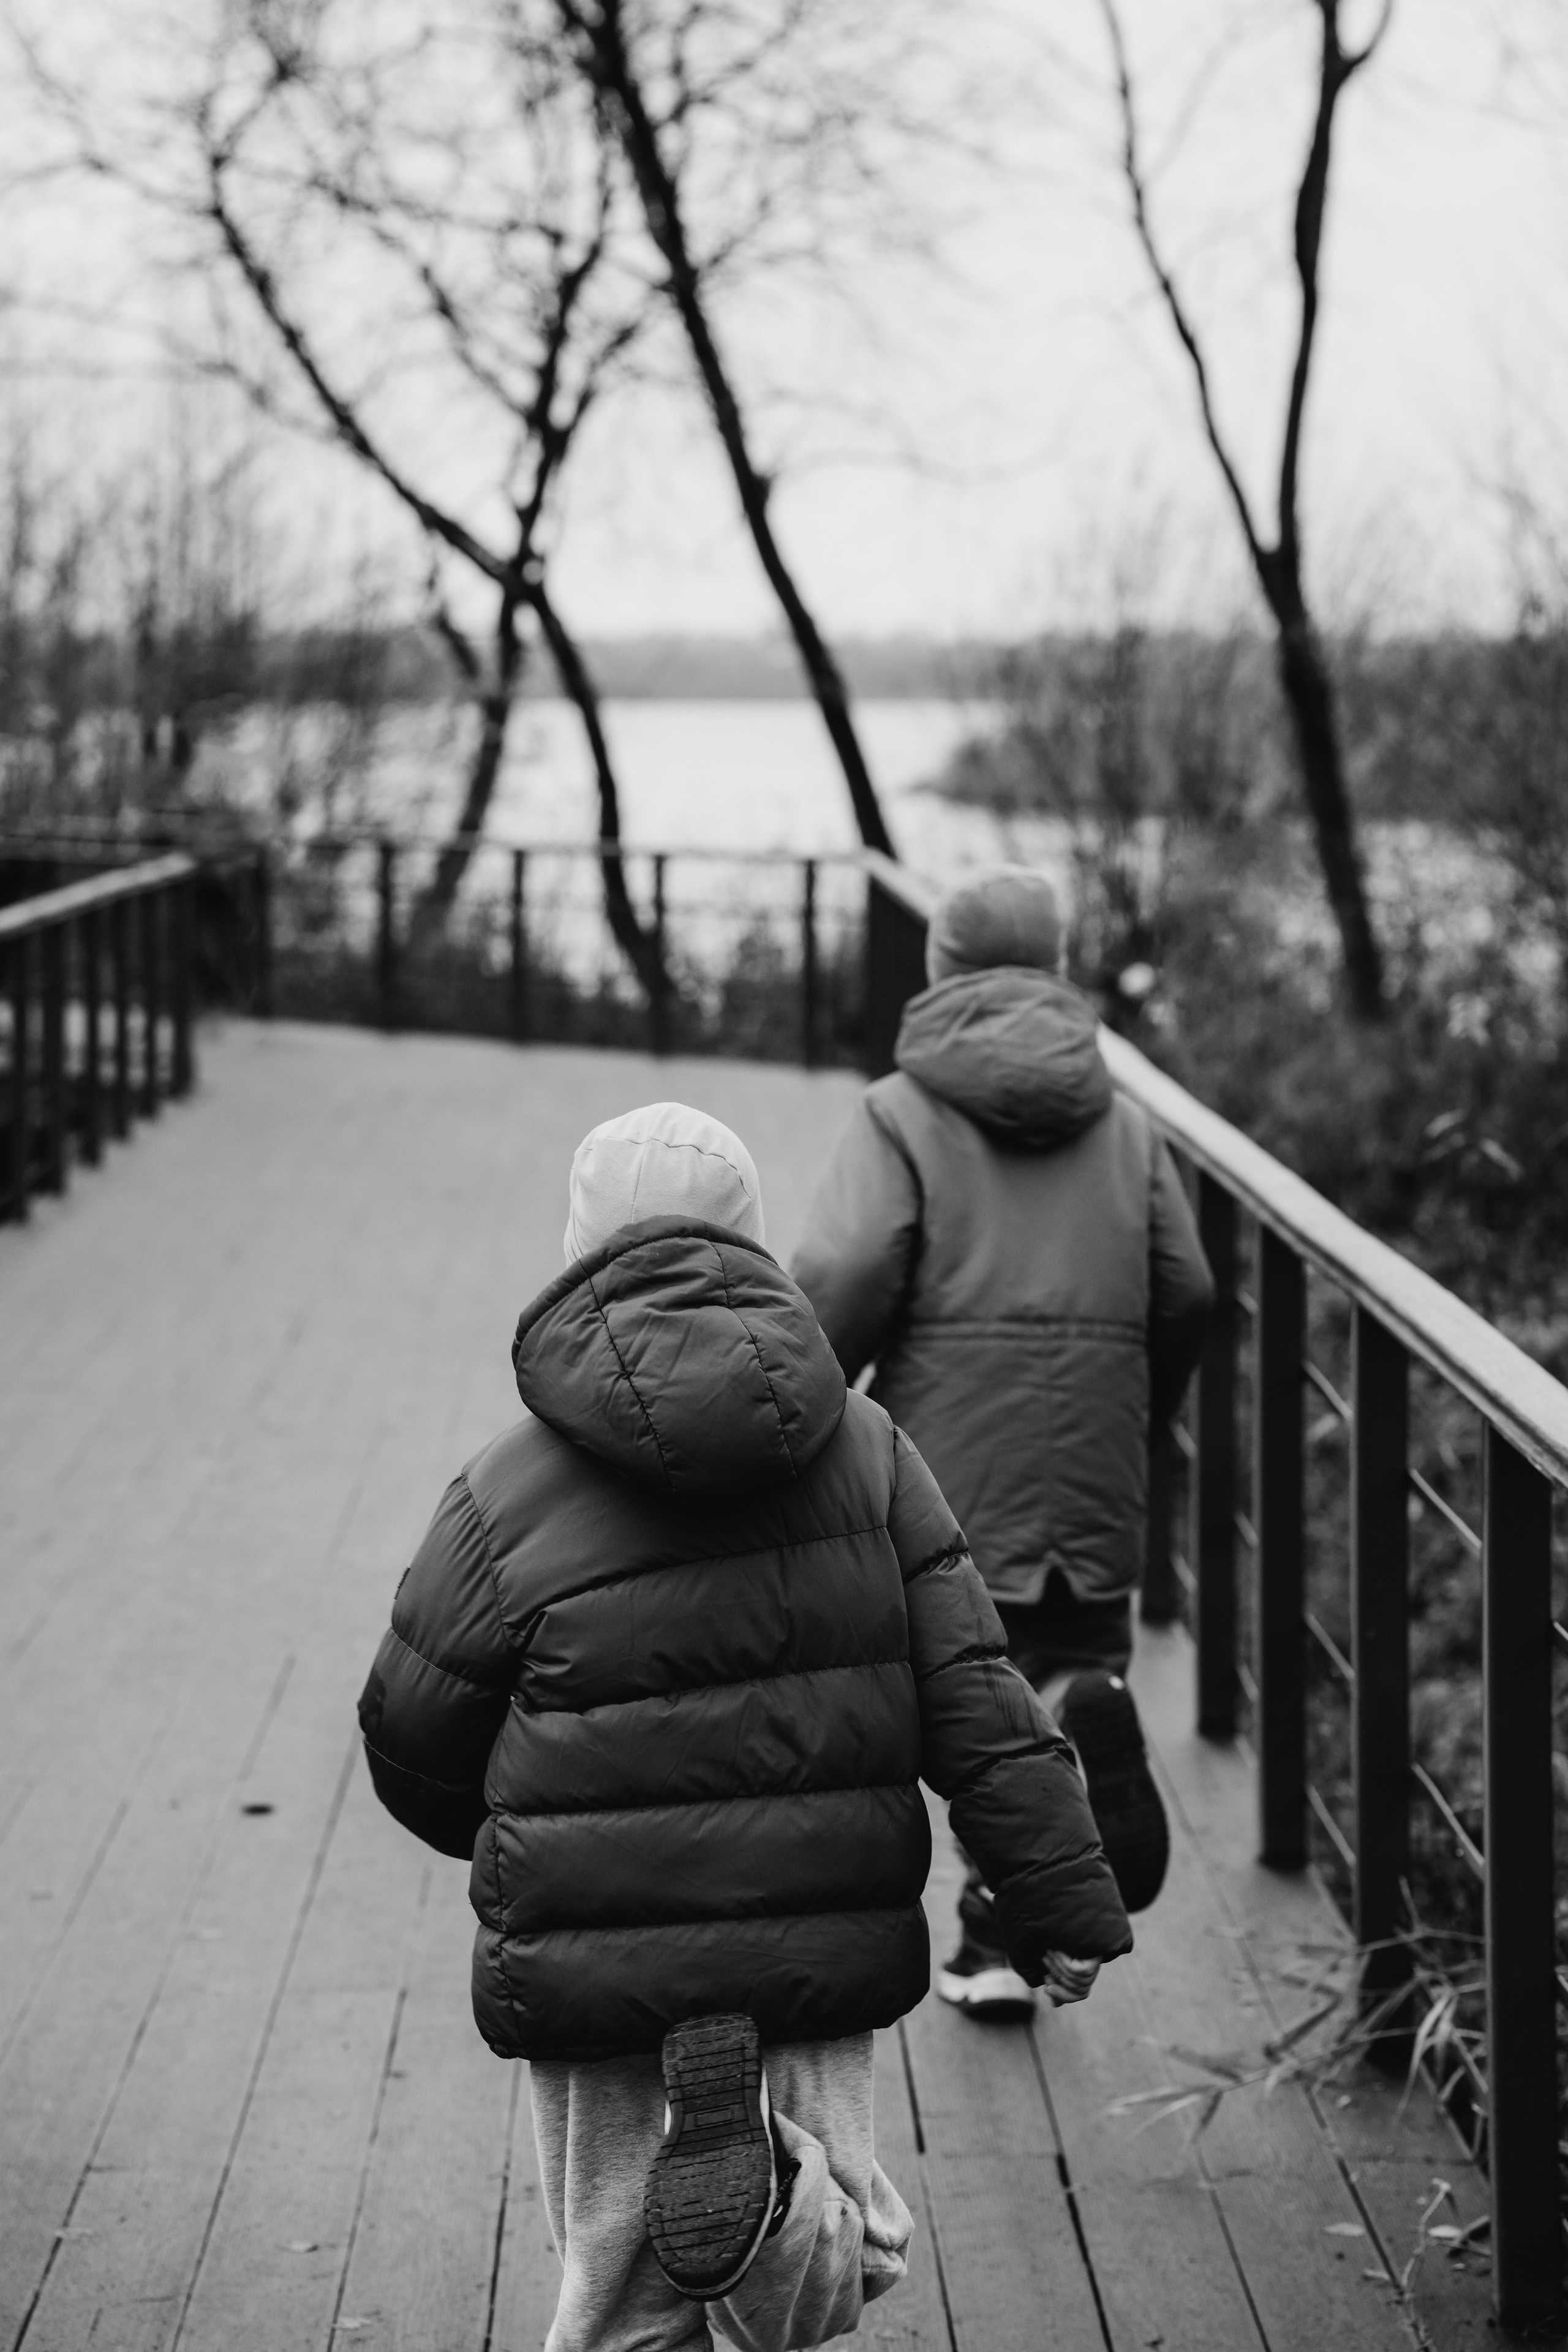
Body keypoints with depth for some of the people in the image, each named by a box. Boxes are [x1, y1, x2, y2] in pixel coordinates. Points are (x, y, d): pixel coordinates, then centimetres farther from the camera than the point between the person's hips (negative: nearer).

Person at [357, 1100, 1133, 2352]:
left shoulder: (510, 1494, -7)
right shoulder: (866, 1451, 2)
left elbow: (412, 1740, 3)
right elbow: (975, 1697, -1)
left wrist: (505, 1844, 24)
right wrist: (1065, 1902, 3)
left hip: (599, 1959, -1)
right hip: (820, 1952, 2)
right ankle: (781, 2185, -18)